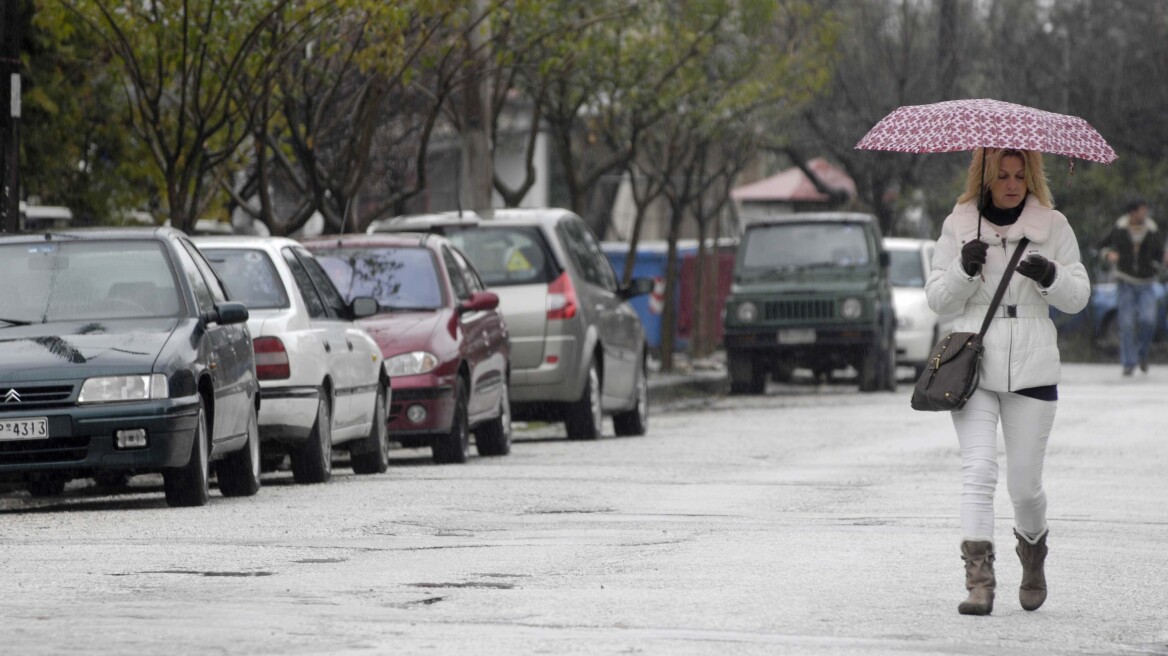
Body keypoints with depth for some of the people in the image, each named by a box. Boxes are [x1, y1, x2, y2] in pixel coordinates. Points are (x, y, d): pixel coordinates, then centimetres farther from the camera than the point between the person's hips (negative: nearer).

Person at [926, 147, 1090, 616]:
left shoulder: (1052, 226, 8)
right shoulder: (958, 226, 8)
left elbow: (1079, 297, 8)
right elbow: (937, 299, 7)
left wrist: (1050, 276, -13)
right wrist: (964, 270, -13)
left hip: (1032, 367, 1)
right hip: (972, 362, -1)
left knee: (1024, 483, 3)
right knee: (979, 469, -15)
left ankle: (1033, 545, 34)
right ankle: (979, 581, -20)